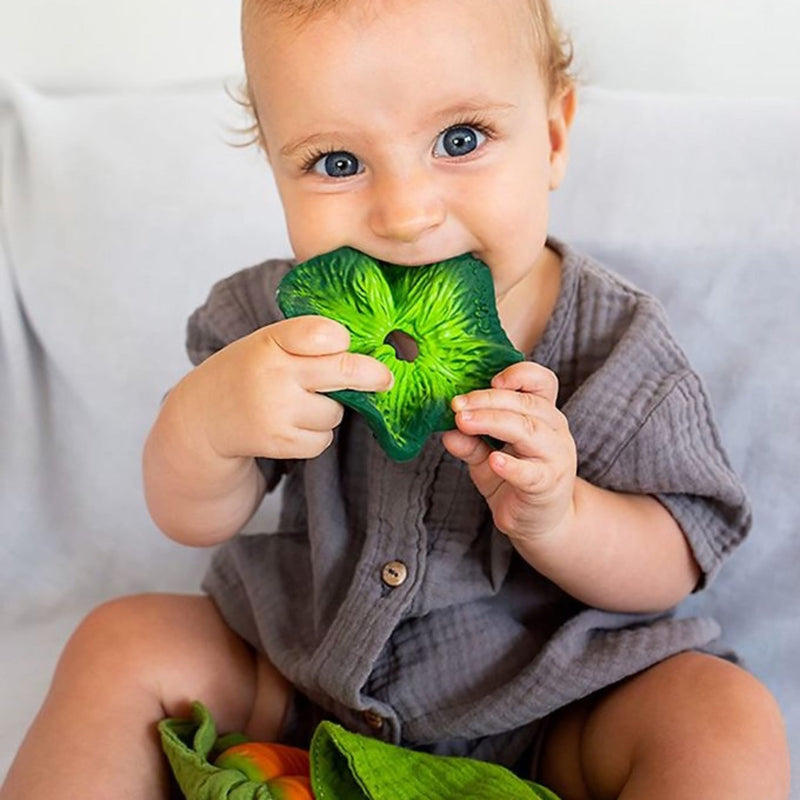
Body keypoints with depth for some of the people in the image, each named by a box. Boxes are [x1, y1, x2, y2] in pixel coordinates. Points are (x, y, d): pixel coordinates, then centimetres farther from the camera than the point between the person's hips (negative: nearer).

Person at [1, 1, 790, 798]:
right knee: (120, 642, -9)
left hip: (542, 716, -1)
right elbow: (193, 521, -11)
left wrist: (557, 518, -35)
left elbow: (674, 567, -13)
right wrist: (204, 419, -35)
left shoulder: (616, 344, -17)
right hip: (305, 680, 2)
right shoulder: (277, 319, -12)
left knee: (731, 725, -23)